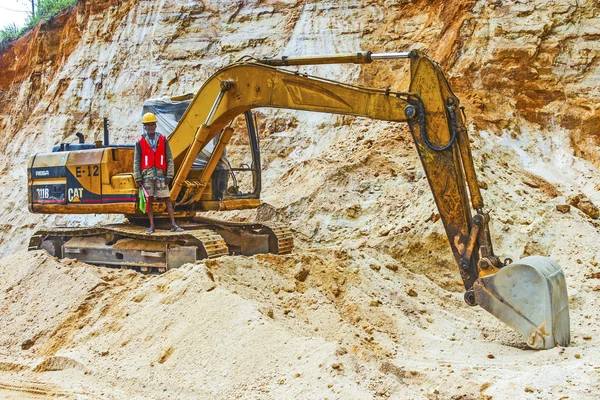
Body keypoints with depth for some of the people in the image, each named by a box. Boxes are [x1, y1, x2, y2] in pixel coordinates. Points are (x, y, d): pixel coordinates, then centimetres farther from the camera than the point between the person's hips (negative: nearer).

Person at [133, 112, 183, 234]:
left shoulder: (163, 140, 6)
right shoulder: (140, 142, 5)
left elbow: (169, 159, 5)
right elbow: (136, 161, 5)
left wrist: (169, 175, -3)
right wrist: (138, 178, -1)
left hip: (160, 175, 0)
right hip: (147, 175, 0)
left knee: (167, 199, -1)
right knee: (149, 200, 2)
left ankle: (173, 225, 0)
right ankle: (152, 226, 8)